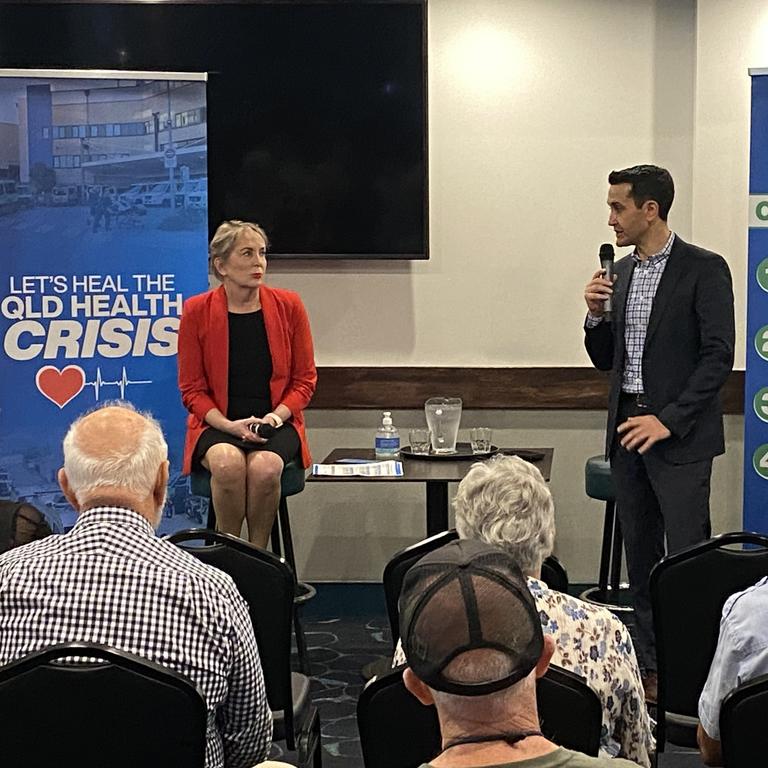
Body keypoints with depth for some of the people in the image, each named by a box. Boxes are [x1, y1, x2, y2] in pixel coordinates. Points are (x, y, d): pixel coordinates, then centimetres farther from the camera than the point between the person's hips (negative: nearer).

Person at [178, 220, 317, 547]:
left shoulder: (288, 306, 1)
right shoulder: (197, 311, -2)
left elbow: (305, 380, 6)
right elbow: (192, 389, 1)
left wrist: (276, 416, -12)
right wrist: (230, 426, -15)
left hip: (276, 421, 1)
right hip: (217, 424, -1)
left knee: (265, 466, -32)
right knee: (227, 462, -34)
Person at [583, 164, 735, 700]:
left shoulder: (704, 270, -7)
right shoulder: (621, 272, 12)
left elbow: (718, 357, -12)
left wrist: (669, 419, -18)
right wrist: (596, 315, -3)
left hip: (678, 435, -7)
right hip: (627, 430, 7)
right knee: (641, 560, 11)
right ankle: (652, 670, 20)